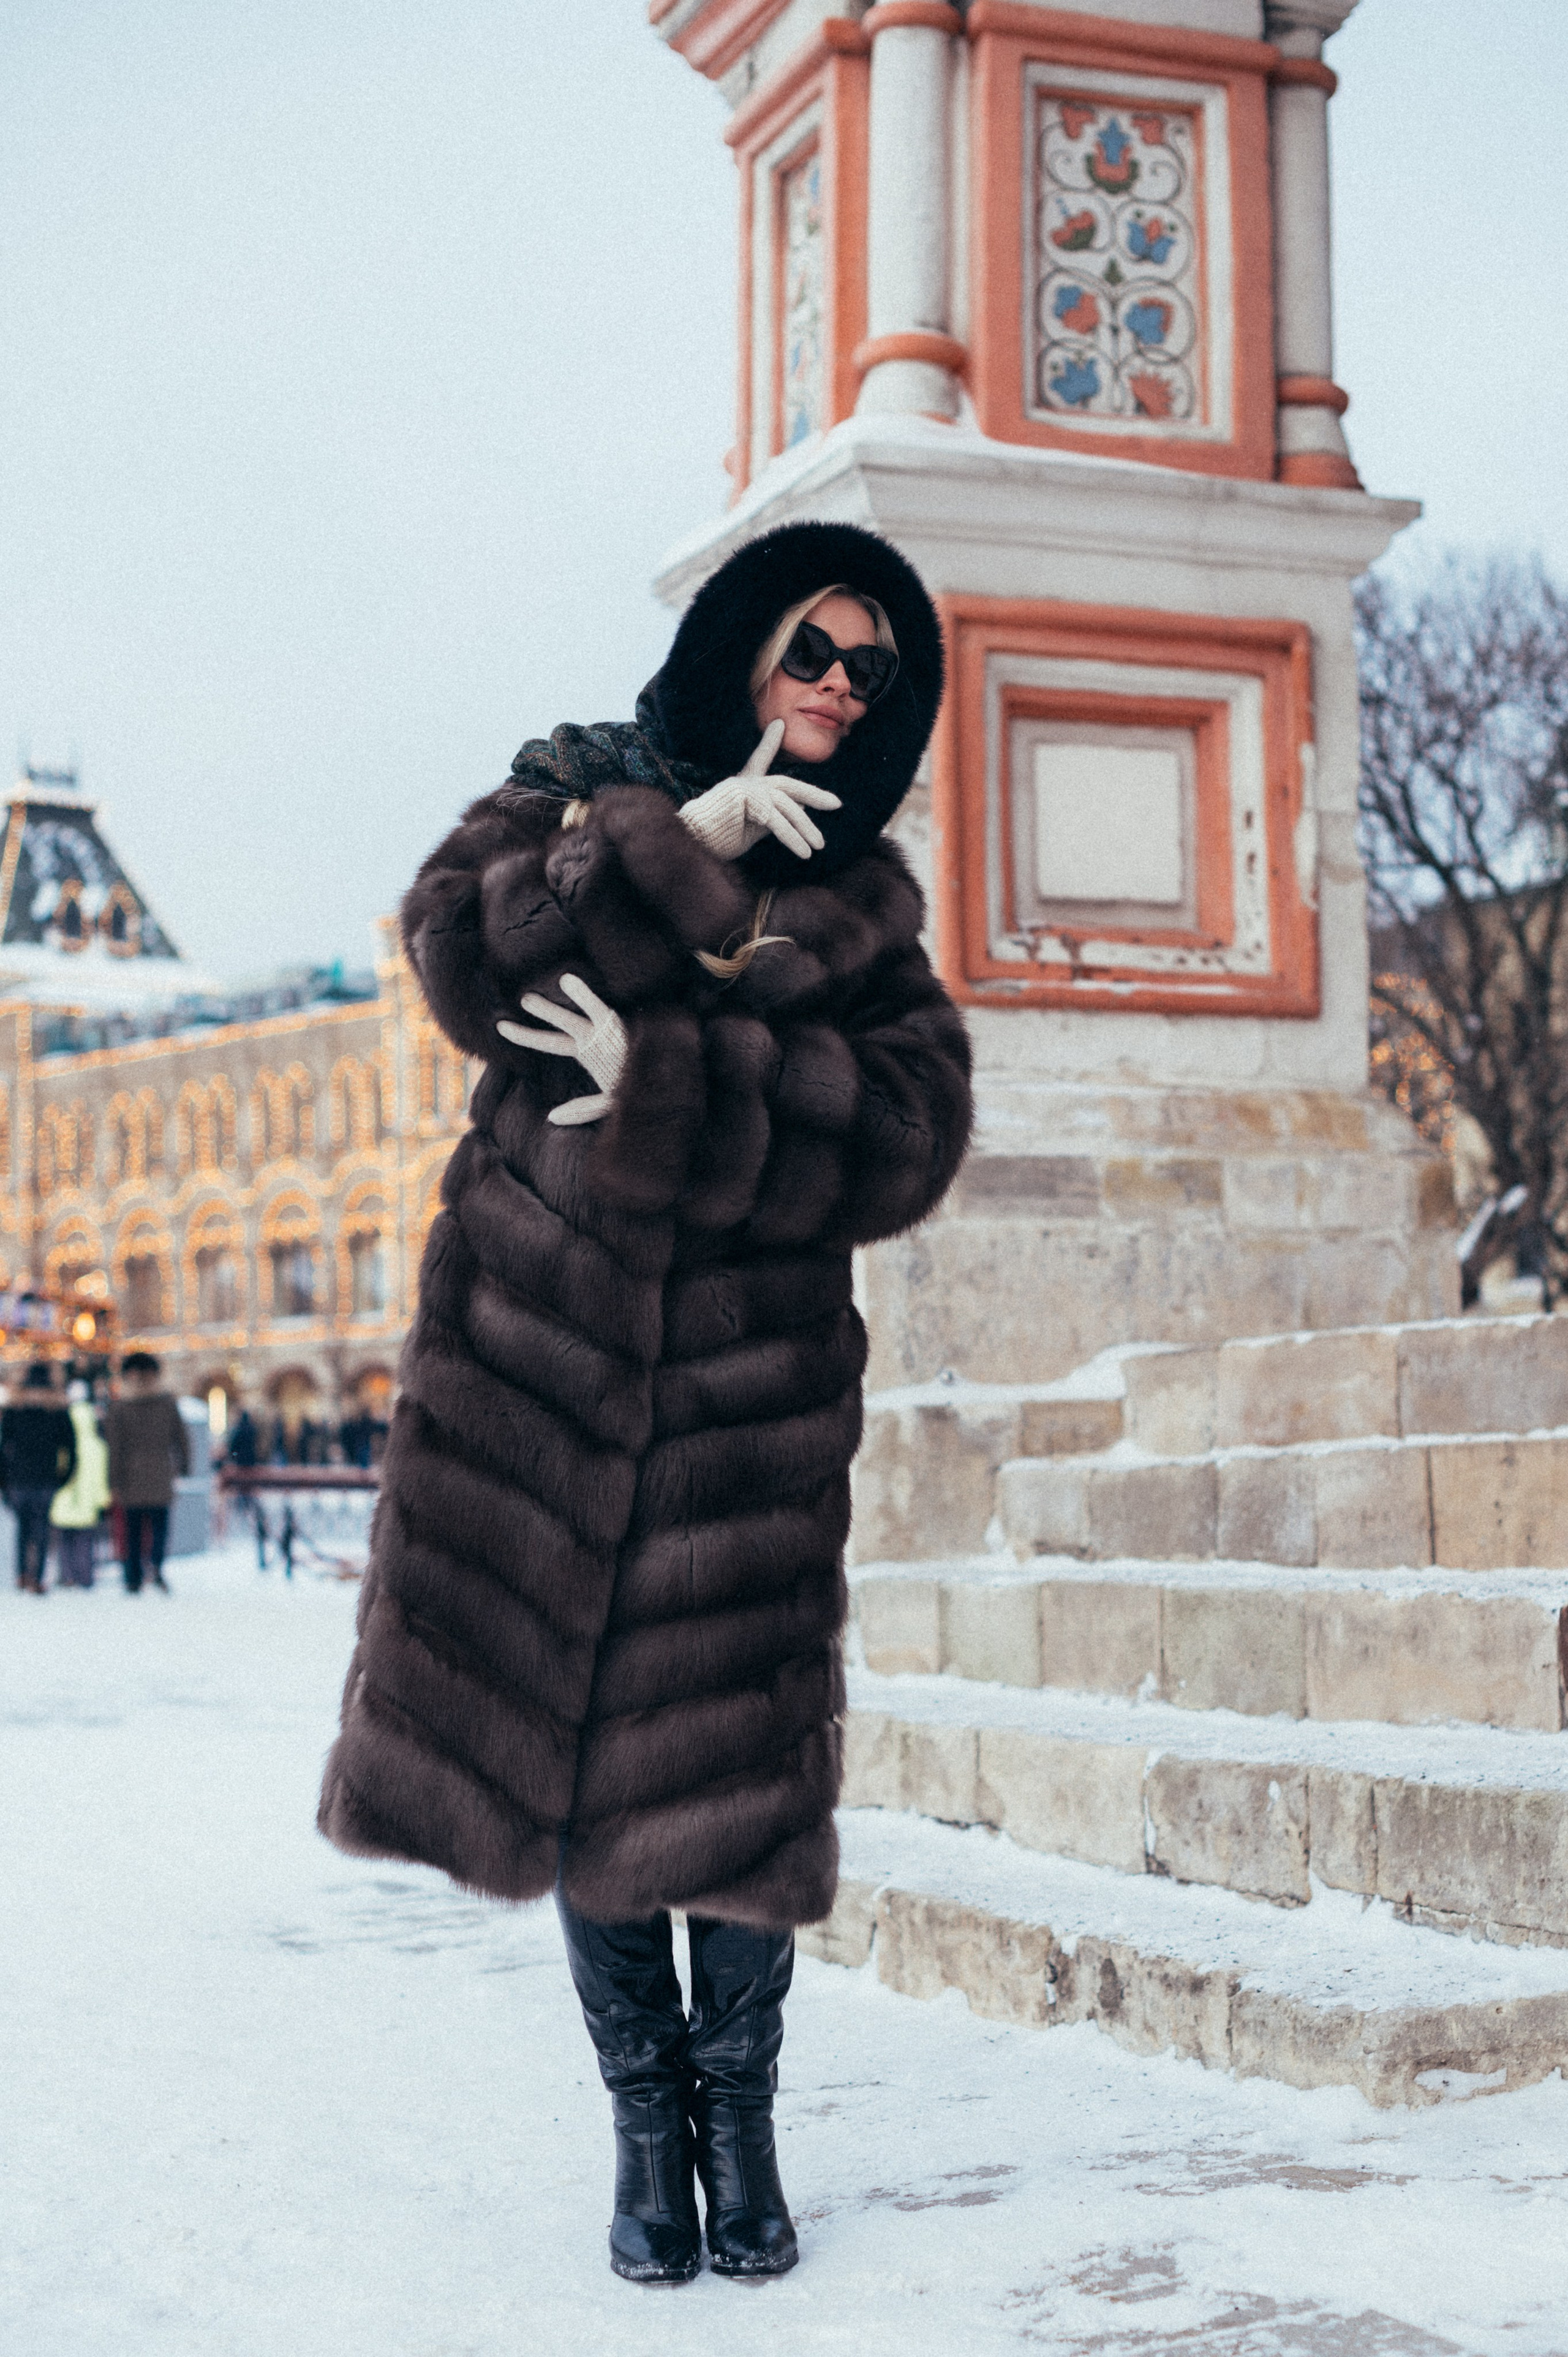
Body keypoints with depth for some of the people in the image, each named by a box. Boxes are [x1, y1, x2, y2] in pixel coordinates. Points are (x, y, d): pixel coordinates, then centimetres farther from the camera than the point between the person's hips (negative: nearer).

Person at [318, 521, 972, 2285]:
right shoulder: (582, 792, 10)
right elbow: (460, 945, -10)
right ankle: (644, 2120, 17)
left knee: (733, 1759, -3)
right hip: (539, 1343, 0)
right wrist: (682, 848, -14)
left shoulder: (865, 904, 12)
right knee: (563, 1730, 2)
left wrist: (664, 1079, -15)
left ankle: (739, 2116, 16)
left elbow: (906, 1137, -4)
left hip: (753, 1367, 0)